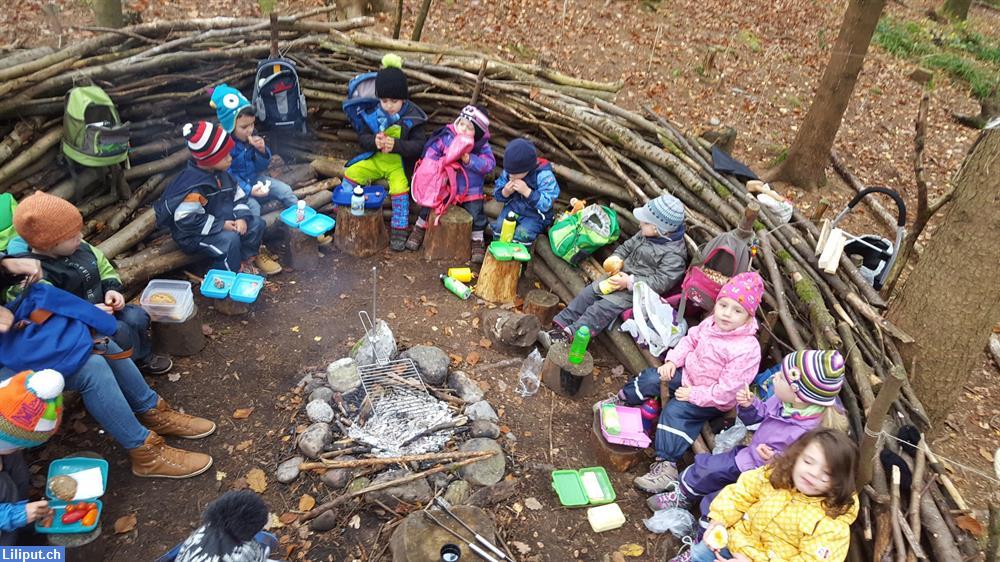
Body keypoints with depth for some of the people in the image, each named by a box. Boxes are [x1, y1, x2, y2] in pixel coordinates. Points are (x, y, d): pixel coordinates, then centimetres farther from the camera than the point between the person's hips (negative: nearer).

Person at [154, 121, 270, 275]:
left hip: (224, 223, 9)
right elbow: (186, 219, -30)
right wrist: (221, 225, -27)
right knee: (230, 239, -32)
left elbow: (237, 196, 7)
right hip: (194, 234, -9)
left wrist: (242, 217, -14)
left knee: (256, 223, -1)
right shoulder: (193, 186, -27)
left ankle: (244, 262, 8)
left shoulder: (221, 174, 1)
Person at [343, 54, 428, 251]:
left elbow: (418, 145, -16)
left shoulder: (412, 117, -12)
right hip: (375, 159, 5)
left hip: (399, 164, -5)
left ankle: (399, 229, -8)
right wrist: (373, 141, -23)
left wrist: (396, 145, -31)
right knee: (351, 173, -6)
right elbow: (362, 137, 1)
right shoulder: (374, 114, -2)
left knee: (399, 188, -28)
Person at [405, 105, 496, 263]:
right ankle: (419, 228, 23)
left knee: (476, 213, -8)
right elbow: (431, 152, -2)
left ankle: (477, 241, 15)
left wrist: (469, 160, -27)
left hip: (471, 190, -1)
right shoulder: (446, 137, -6)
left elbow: (489, 164, -17)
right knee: (429, 205, -3)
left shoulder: (482, 145, -7)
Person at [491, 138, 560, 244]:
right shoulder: (508, 171, -9)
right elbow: (497, 193, 2)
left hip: (535, 215, -4)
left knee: (521, 235, -26)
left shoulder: (544, 176, -23)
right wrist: (505, 192, -22)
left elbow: (547, 204, -26)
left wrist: (527, 192, -35)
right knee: (499, 228, -18)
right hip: (512, 208, 4)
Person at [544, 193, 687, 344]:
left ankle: (571, 334, -20)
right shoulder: (645, 234, 3)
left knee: (602, 308, -20)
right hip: (621, 275, 8)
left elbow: (661, 282, -25)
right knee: (587, 294, -2)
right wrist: (616, 258, -3)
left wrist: (631, 282, -29)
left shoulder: (674, 254, -21)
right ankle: (561, 323, 1)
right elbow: (627, 246, 18)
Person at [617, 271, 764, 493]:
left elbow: (727, 390, -28)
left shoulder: (747, 349, -29)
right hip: (687, 375, 7)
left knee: (674, 411, -25)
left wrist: (694, 395, -24)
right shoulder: (711, 323, -8)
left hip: (714, 400, -7)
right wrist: (672, 360, -4)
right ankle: (622, 400, 25)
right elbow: (690, 340, 10)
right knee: (651, 377, -2)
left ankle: (666, 466, -21)